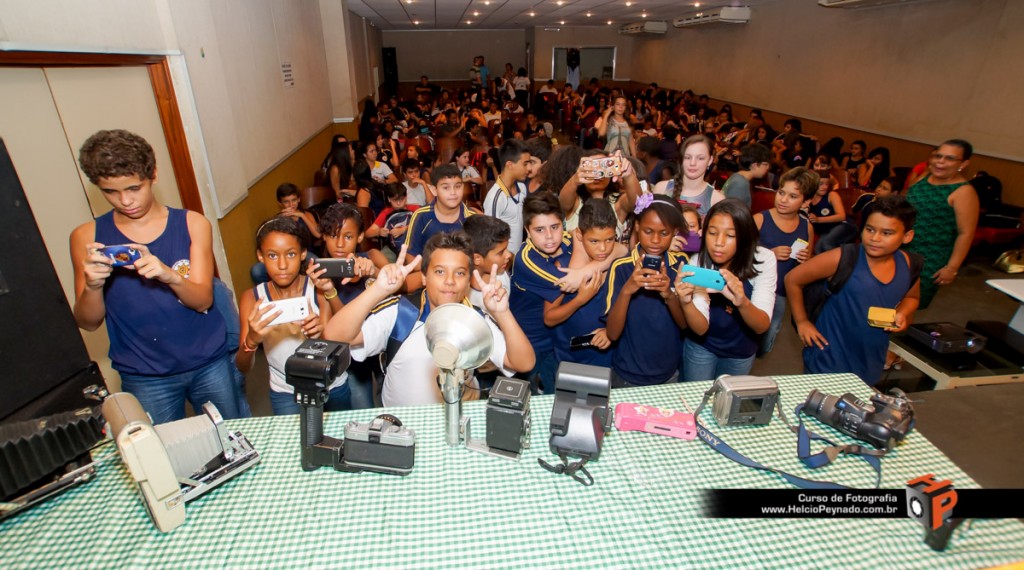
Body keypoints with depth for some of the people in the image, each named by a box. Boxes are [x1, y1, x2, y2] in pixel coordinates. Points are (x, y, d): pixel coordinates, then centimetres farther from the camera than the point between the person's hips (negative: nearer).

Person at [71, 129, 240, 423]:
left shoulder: (192, 224, -5)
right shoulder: (87, 237, -4)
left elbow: (203, 300, -12)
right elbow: (88, 323, -3)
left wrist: (170, 276, -32)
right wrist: (92, 285, -24)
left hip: (208, 364, 0)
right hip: (144, 378, 0)